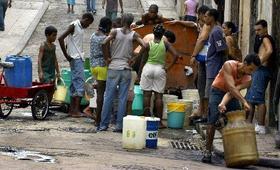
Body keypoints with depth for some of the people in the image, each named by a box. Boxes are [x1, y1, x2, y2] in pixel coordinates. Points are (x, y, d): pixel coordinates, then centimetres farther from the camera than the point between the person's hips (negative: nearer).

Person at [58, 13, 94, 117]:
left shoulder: (81, 27, 16)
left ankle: (72, 109, 14)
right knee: (80, 83, -13)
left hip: (79, 58, 9)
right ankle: (76, 110, -16)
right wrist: (67, 56, -15)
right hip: (75, 58, -9)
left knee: (75, 83, 10)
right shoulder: (74, 25, -11)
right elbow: (61, 38, -19)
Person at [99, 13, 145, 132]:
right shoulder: (134, 35, 3)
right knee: (122, 98, 3)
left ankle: (104, 124, 3)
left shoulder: (115, 32, 0)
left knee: (108, 97, 3)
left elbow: (104, 43, -15)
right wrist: (133, 59, 0)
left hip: (113, 68, 0)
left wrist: (107, 58, -2)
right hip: (126, 69, 1)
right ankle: (119, 125, 1)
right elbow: (144, 46, -8)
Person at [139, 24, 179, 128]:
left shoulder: (148, 44, -2)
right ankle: (159, 121, 2)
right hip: (160, 69, 0)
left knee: (147, 94, 6)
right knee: (159, 96, 3)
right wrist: (168, 67, -2)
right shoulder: (165, 44, -2)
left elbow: (144, 60, 3)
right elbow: (175, 55, -11)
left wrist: (139, 73, 12)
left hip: (148, 68, 0)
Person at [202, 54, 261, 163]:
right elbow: (231, 87, -36)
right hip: (217, 91, -4)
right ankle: (208, 152, -17)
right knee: (213, 120, -19)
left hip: (232, 95, 4)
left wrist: (223, 104, -45)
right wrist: (244, 102, -44)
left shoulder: (247, 80, -16)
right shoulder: (229, 66, -28)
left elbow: (231, 92, -29)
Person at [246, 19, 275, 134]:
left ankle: (261, 127, -15)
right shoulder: (261, 39, 24)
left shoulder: (266, 39, -6)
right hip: (257, 70, 11)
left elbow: (269, 51, -26)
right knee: (250, 98, 14)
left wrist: (260, 62, -22)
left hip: (262, 70, -11)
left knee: (258, 99, -13)